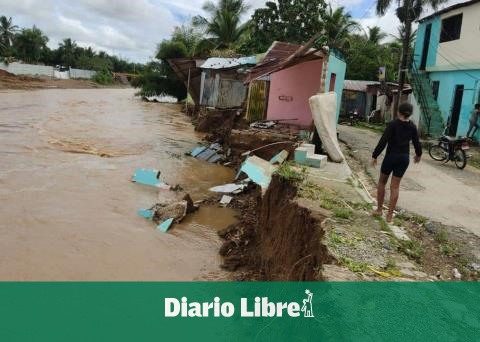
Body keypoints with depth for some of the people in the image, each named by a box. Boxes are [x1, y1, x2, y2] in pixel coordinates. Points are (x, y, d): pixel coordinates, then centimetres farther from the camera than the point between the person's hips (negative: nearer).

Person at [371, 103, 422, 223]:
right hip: (404, 158, 3)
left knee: (382, 182, 15)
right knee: (395, 186, 6)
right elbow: (416, 143, 9)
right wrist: (418, 154, 28)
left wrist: (374, 156, -12)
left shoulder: (393, 124, -13)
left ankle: (379, 209, 20)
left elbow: (383, 141, -17)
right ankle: (390, 215, 8)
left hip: (391, 156, -3)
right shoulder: (412, 127, 0)